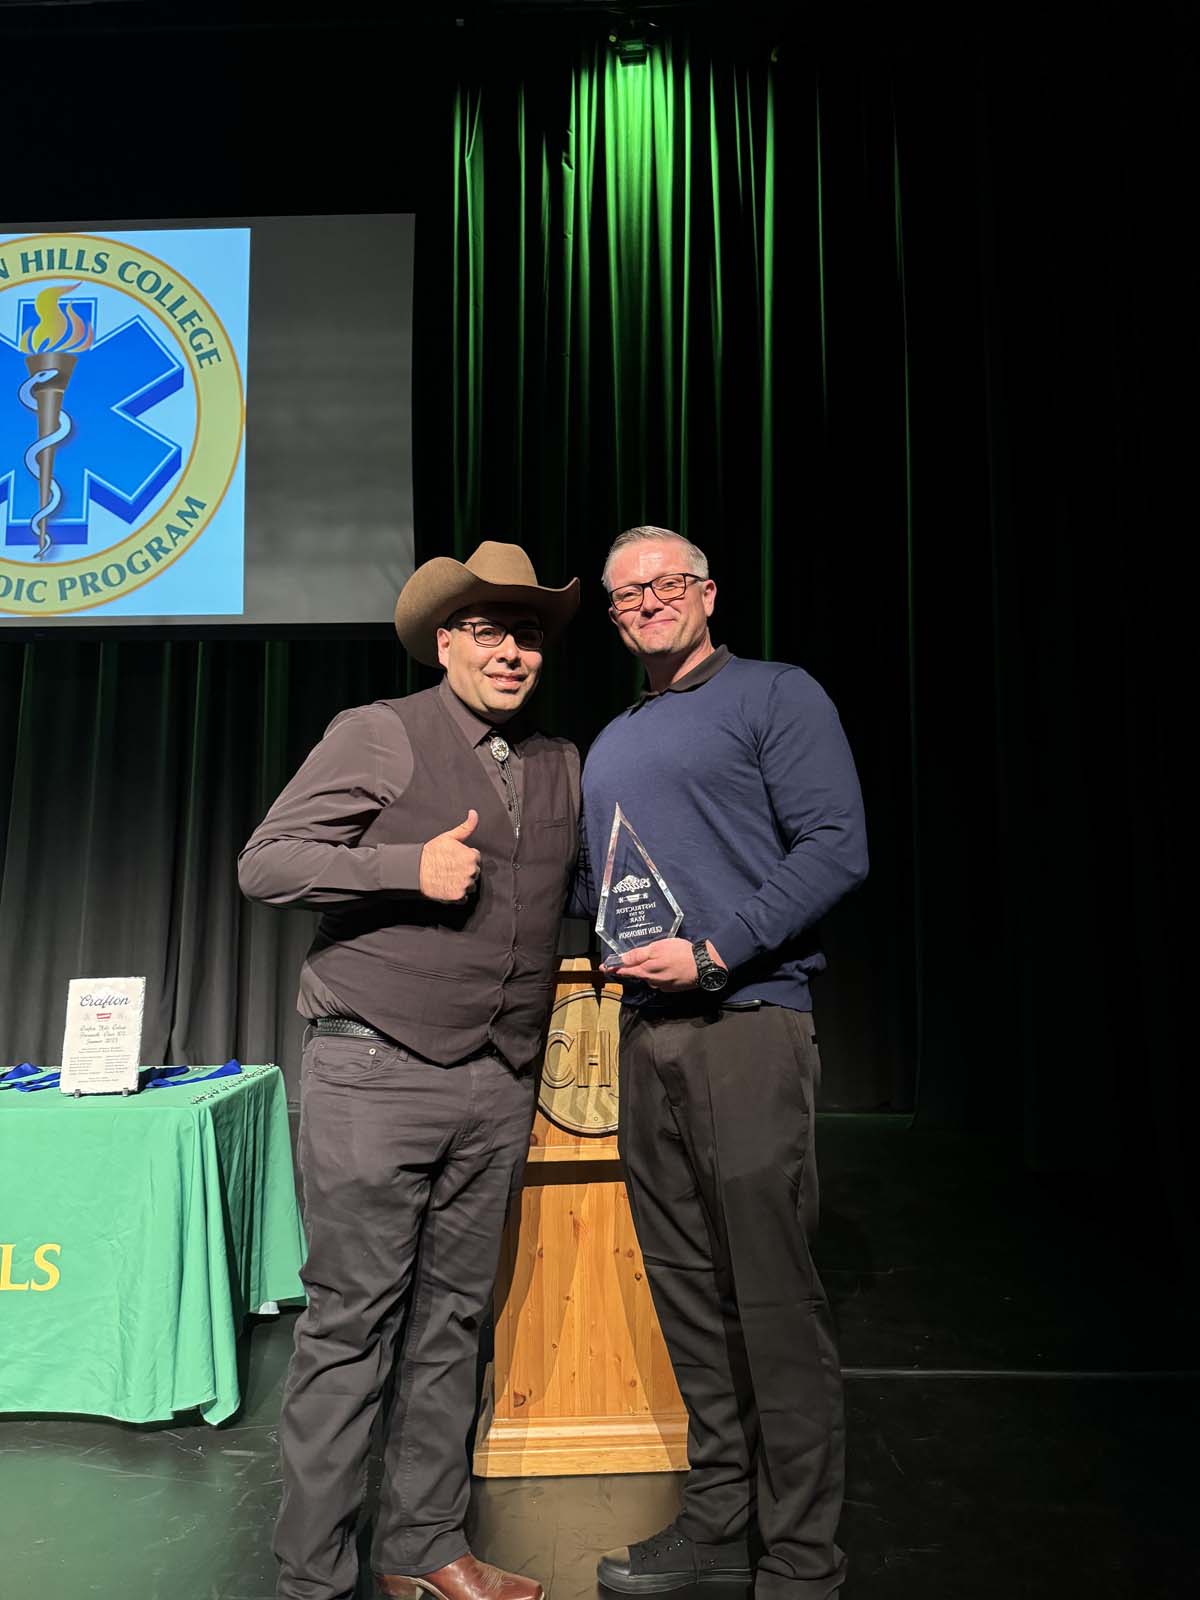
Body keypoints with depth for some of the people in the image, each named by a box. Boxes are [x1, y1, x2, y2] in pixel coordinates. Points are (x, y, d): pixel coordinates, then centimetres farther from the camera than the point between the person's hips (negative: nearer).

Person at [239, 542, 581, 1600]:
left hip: (499, 1090, 6)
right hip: (377, 1075, -5)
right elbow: (266, 863, -7)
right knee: (352, 1326, 3)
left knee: (452, 1324, 15)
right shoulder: (380, 734, -3)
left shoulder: (563, 767, 13)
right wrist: (410, 866, -18)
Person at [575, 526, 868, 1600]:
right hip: (644, 1035, 7)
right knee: (686, 1289, 13)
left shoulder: (776, 698, 0)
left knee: (774, 1297, -1)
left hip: (747, 1021, -6)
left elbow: (835, 845, -11)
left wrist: (713, 951, -16)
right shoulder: (611, 745, 20)